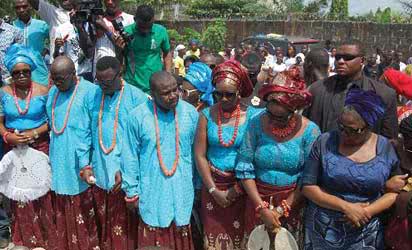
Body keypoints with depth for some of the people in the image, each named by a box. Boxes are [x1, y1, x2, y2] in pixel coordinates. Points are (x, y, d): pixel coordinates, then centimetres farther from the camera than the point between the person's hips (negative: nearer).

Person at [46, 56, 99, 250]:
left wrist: (85, 162, -17)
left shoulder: (89, 91, -13)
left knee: (83, 209, 5)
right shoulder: (53, 92, 8)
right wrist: (52, 157, 11)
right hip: (60, 163, 6)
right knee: (64, 209, 15)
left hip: (79, 164, -6)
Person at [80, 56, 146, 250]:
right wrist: (86, 165, 2)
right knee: (104, 223, 15)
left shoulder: (136, 97, -7)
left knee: (125, 225, 4)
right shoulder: (93, 97, 6)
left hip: (125, 176, -4)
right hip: (99, 174, 4)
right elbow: (87, 134, 10)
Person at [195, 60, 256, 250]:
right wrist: (213, 190, -8)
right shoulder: (207, 115, -4)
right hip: (212, 184, 1)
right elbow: (199, 155, -5)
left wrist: (237, 188, -9)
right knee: (214, 235, 11)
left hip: (242, 185, -1)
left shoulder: (251, 116, -8)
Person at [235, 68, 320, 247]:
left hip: (293, 202, -1)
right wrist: (262, 208, -14)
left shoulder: (309, 131, -13)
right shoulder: (256, 124, -10)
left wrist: (282, 210, -16)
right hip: (258, 199, 1)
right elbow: (244, 168, -10)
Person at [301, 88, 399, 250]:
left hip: (366, 233, 1)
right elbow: (308, 186, -9)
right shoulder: (325, 142, -8)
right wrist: (345, 207, -17)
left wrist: (367, 211, -15)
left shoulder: (386, 148, -3)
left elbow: (395, 190, 1)